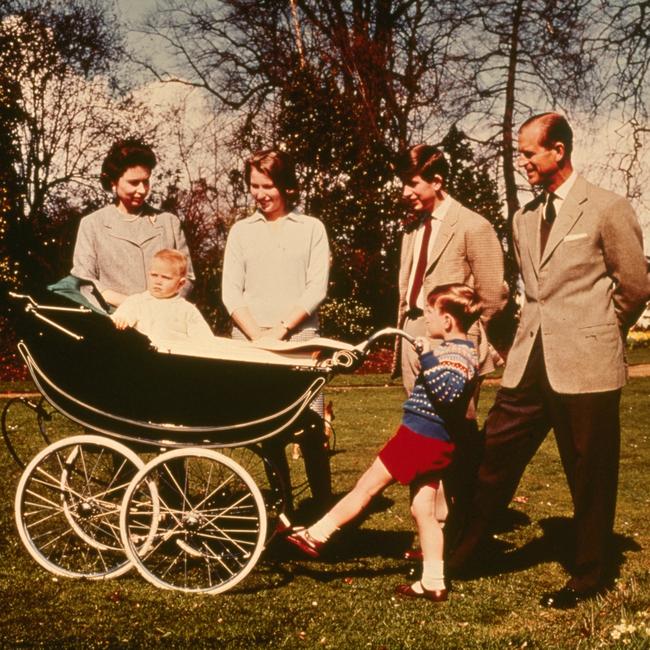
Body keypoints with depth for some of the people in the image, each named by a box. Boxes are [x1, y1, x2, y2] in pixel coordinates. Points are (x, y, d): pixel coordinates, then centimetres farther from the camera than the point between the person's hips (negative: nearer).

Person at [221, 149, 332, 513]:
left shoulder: (311, 228, 7)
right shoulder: (241, 231, 12)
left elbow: (317, 288, 0)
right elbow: (230, 292, 6)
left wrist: (281, 328, -9)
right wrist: (257, 333, -8)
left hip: (301, 343, -2)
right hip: (251, 346, 2)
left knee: (312, 429, -7)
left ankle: (325, 509, 0)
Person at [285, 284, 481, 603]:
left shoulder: (456, 354, -16)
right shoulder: (461, 350, 15)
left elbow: (447, 392, -33)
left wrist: (427, 357, -30)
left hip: (421, 435, -10)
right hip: (432, 439, 10)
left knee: (367, 486, -1)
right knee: (423, 509, 10)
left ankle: (315, 535, 8)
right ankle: (433, 583, 12)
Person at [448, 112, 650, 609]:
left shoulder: (608, 210, -6)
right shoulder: (525, 219, 13)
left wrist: (595, 334, 10)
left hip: (586, 365, -6)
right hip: (530, 362, 6)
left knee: (590, 477, 7)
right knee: (495, 455, 8)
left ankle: (590, 576, 23)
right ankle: (462, 554, 21)